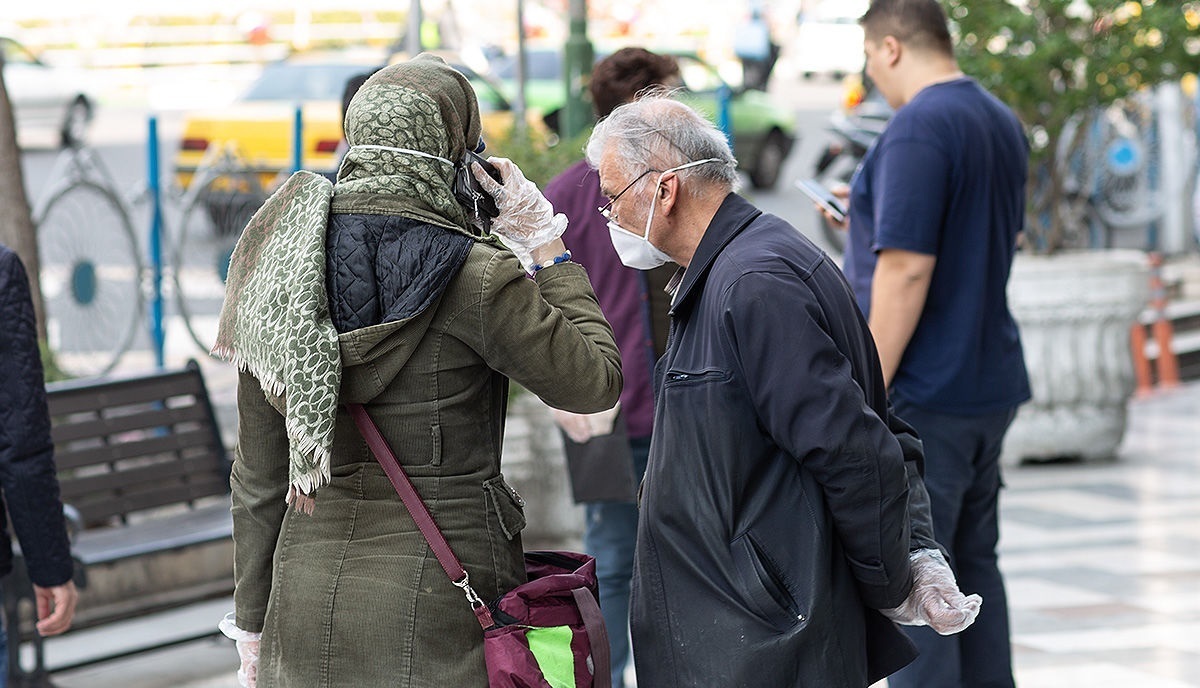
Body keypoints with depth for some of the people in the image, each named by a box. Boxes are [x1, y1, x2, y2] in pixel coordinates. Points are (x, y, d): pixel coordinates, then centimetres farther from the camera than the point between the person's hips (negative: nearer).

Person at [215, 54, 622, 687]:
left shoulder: (281, 270, 4)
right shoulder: (473, 278, -13)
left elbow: (258, 477, 8)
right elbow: (595, 382, -1)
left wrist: (253, 625, 16)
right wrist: (546, 248, 7)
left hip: (308, 591, 5)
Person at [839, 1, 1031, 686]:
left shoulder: (918, 128, -17)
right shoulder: (1003, 123, 11)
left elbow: (907, 270, -22)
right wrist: (877, 231, 32)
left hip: (922, 394, -9)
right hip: (989, 385, 9)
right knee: (973, 563, 15)